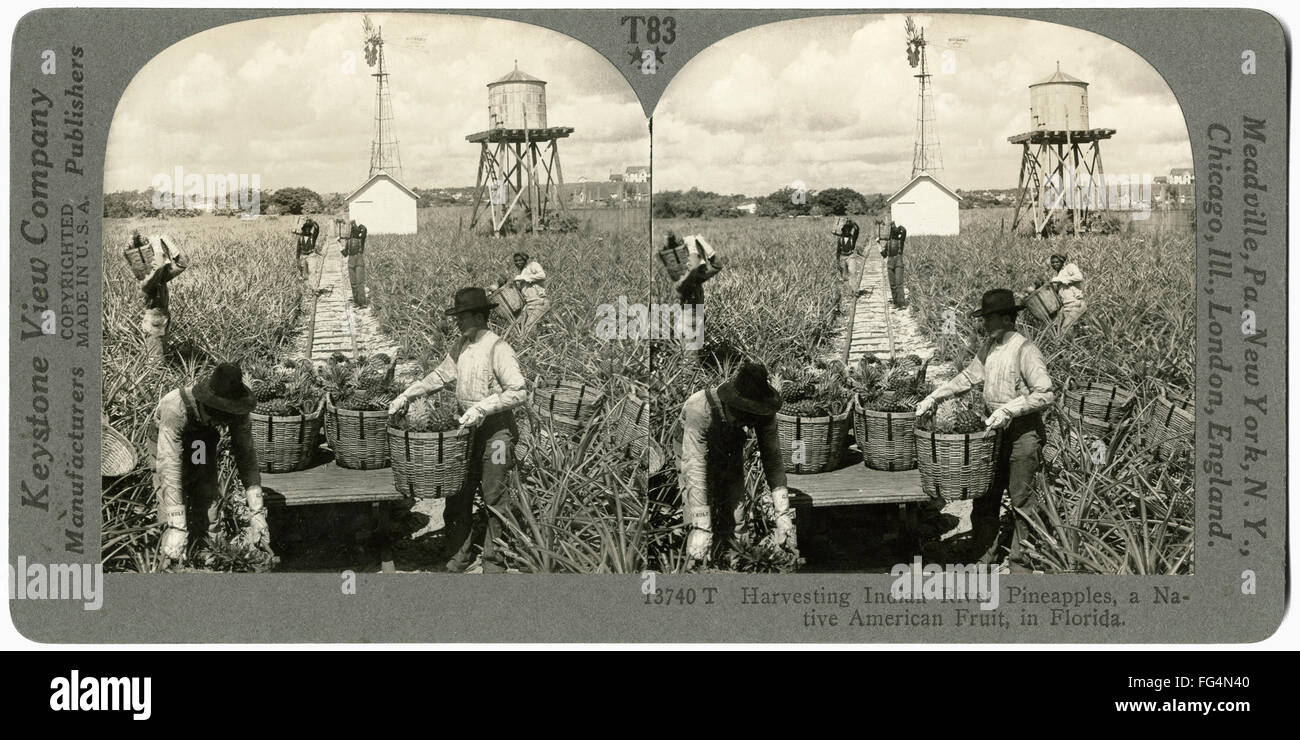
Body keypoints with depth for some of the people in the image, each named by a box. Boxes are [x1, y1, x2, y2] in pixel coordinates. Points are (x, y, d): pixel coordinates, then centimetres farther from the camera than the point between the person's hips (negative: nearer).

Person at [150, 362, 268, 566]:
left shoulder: (236, 412, -27)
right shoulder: (175, 409, -40)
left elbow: (247, 458, -20)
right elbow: (169, 468, -43)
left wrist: (257, 513, -26)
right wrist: (177, 528, -47)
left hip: (205, 448, 3)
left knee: (210, 522, -2)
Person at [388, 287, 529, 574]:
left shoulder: (497, 348, -16)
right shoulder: (461, 345, 8)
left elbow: (519, 391, -21)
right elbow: (442, 375, 21)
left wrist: (482, 407, -26)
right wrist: (407, 395, 15)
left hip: (495, 431, -7)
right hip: (467, 430, 8)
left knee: (495, 497, 1)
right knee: (458, 494, 11)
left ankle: (495, 561, 12)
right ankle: (459, 556, 22)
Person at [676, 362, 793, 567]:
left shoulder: (763, 413, -27)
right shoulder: (700, 410, -41)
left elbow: (773, 458, -19)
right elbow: (695, 468, -43)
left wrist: (783, 513, -26)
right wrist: (701, 529, -47)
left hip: (732, 464, 4)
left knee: (737, 528, 1)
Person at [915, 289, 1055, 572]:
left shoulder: (1025, 350, -17)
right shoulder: (989, 346, 7)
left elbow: (1045, 394, -21)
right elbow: (968, 376, 18)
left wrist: (1008, 410, -25)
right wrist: (935, 397, 12)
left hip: (1023, 432, -8)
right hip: (994, 430, 8)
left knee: (1021, 499, 2)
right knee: (985, 495, 11)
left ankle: (1021, 560, 12)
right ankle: (985, 554, 22)